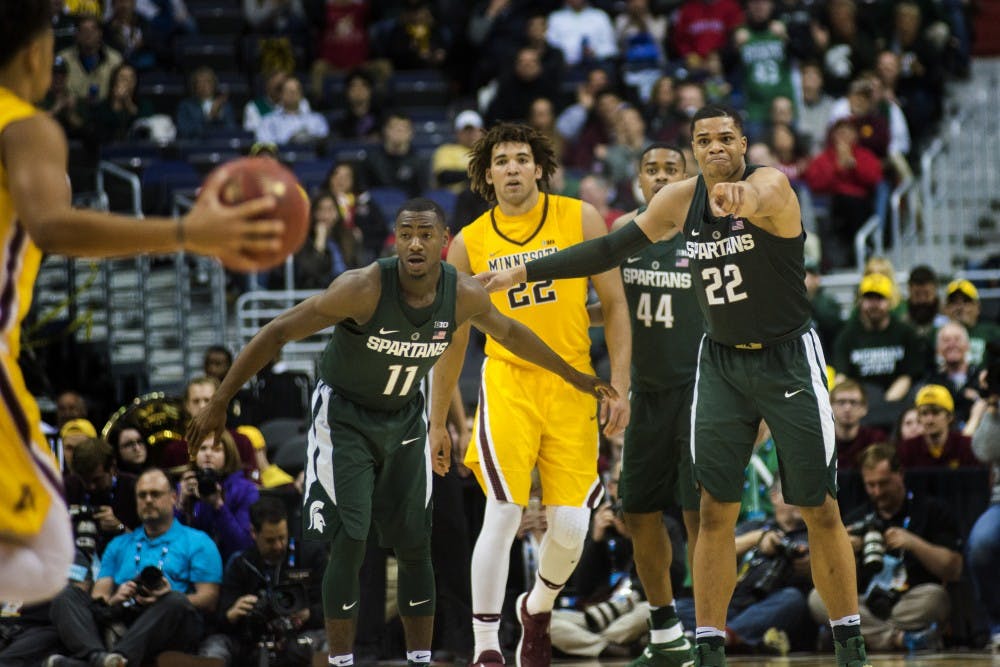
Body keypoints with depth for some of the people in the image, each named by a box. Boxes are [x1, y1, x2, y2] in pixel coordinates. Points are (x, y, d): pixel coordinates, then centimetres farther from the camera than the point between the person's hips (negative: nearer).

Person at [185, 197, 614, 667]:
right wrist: (219, 404, -25)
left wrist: (572, 375, 18)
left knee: (415, 546, 6)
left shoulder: (464, 296, -16)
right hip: (344, 417, -4)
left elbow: (508, 333, 8)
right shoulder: (363, 289, -30)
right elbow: (278, 333, -25)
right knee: (349, 545, -11)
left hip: (406, 419, 5)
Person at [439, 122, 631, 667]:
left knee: (571, 526, -2)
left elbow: (614, 304, 6)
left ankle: (537, 610, 30)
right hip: (507, 382, -1)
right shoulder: (469, 243, 5)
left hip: (573, 387, 1)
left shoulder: (579, 218, 3)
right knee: (502, 515, -14)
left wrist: (619, 385, -1)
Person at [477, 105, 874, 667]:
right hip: (722, 363, 4)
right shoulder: (682, 200, -1)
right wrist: (523, 274, 4)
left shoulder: (771, 183, -19)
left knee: (820, 510, 0)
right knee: (715, 511, 0)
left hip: (789, 361, -4)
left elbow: (757, 197, -44)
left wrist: (740, 198, -69)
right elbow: (611, 249, 7)